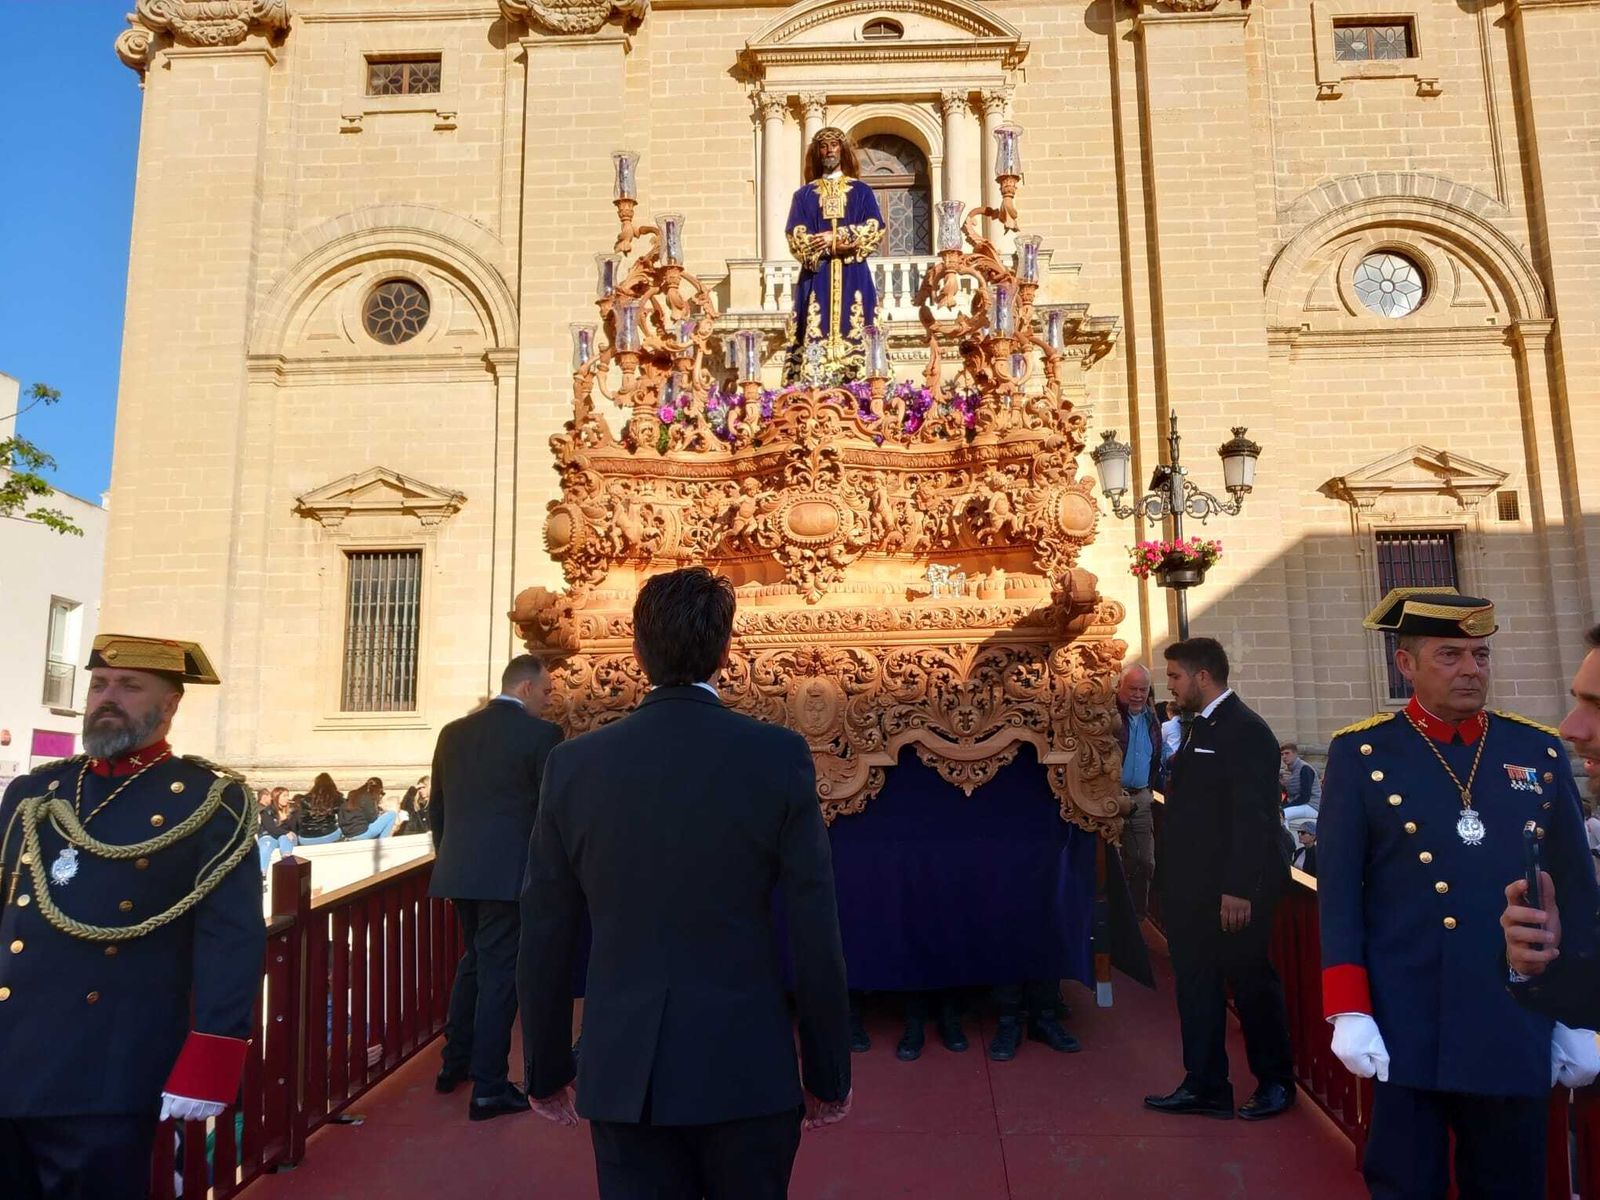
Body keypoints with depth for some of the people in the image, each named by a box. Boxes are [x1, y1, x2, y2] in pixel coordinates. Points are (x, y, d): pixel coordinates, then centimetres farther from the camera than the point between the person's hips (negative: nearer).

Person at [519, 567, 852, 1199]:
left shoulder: (573, 763, -5)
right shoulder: (780, 757, -11)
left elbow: (544, 941, 1)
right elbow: (816, 938, -9)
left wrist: (547, 1071, 14)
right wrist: (829, 1075, 3)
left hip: (622, 1074, 1)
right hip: (746, 1069, -1)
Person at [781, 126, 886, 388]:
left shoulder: (861, 191, 14)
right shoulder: (804, 195, 15)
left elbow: (876, 229, 1)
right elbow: (796, 237, 4)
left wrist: (837, 238, -11)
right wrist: (822, 246, -14)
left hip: (853, 277, 0)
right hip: (816, 276, 0)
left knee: (853, 332, -7)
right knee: (815, 336, -8)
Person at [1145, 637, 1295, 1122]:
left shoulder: (1244, 730, -17)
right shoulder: (1199, 726, 11)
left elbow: (1253, 816, -22)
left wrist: (1239, 890, -23)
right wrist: (1176, 881, 11)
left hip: (1231, 892, -8)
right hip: (1193, 889, 8)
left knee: (1251, 983, 9)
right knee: (1196, 987, 13)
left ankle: (1276, 1082, 28)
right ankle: (1205, 1086, 24)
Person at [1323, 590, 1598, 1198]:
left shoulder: (1541, 751, 6)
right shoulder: (1360, 754, -3)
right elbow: (1339, 892, -5)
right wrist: (1349, 1012, -10)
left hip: (1516, 1029, 3)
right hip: (1406, 1030, -3)